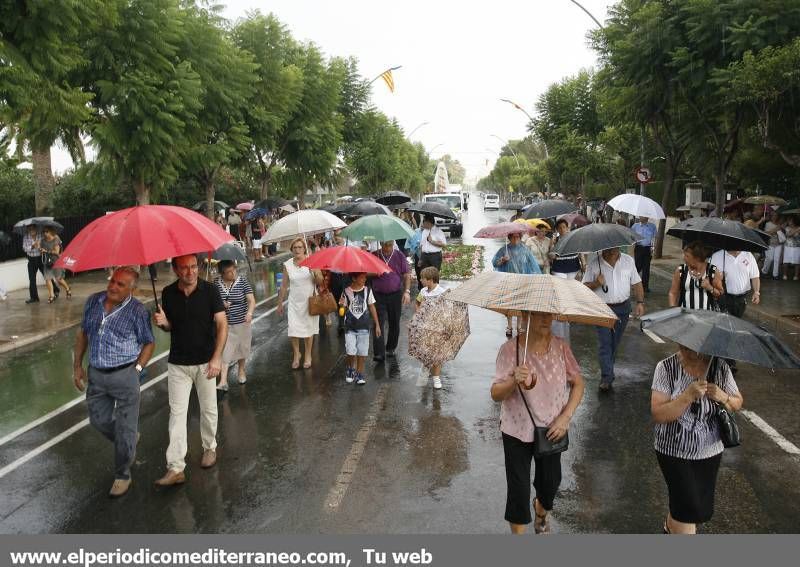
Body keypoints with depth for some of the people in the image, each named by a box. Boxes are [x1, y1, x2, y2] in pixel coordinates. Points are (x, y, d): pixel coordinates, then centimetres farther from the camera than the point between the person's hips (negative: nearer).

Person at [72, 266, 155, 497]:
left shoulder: (137, 311, -13)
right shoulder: (93, 302, 0)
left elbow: (149, 343, -4)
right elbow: (82, 333, 12)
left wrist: (137, 369, -10)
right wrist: (77, 365, 10)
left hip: (125, 375, -5)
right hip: (95, 374, 5)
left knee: (125, 430, 3)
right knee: (98, 420, 18)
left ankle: (122, 476, 22)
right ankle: (128, 442, 47)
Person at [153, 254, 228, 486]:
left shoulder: (209, 290, -11)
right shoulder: (168, 293, -2)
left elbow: (222, 324, -14)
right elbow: (170, 326, 11)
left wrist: (216, 358, -22)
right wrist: (163, 322, -14)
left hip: (205, 361, -1)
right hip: (177, 363, 1)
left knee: (208, 409, 13)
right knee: (177, 413, -1)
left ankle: (209, 447, 36)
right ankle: (176, 468, 1)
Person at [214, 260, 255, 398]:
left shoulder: (242, 281, -10)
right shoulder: (216, 283, -5)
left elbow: (251, 300, -14)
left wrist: (250, 312, -34)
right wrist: (221, 304, -15)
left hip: (242, 323, 0)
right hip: (224, 324, 0)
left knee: (242, 348, 17)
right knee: (224, 351, -5)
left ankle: (241, 371, 41)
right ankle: (223, 382, -4)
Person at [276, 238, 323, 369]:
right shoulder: (287, 264, -2)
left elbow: (320, 282, -5)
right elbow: (284, 286, 6)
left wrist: (316, 274, -25)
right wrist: (280, 303, 9)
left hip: (310, 301, -1)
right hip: (294, 302, 1)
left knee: (308, 329, 8)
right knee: (293, 330, -3)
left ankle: (308, 356, 26)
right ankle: (296, 354, 20)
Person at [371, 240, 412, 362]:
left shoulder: (399, 256, 0)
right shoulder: (374, 255, -1)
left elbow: (407, 275, 1)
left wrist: (407, 291, -10)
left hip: (395, 294, 1)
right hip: (378, 295, -1)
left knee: (394, 323, 11)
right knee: (378, 323, -9)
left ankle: (391, 348, 30)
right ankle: (379, 353, -9)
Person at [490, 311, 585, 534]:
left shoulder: (561, 347, -8)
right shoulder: (510, 349, -17)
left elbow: (578, 383, 1)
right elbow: (495, 394, -17)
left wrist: (565, 417, -9)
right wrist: (514, 381, -37)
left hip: (552, 430, 3)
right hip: (517, 430, -3)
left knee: (550, 482, 19)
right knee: (518, 488, 2)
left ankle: (541, 515, 53)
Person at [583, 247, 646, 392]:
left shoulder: (628, 261, 2)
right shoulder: (594, 264, -6)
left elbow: (637, 283, 6)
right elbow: (584, 287, -3)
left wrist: (640, 302, -3)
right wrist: (596, 283, -22)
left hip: (623, 308, 3)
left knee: (615, 342, 14)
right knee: (604, 343, -6)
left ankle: (608, 369, 32)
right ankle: (606, 376, -3)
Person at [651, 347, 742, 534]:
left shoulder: (720, 368, -7)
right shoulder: (666, 368, -16)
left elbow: (737, 403, 6)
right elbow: (658, 415, -20)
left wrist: (722, 397, -16)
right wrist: (688, 395, -31)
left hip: (710, 451, 4)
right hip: (674, 451, -4)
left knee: (702, 506, 17)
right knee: (688, 507, -4)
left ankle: (670, 526, 46)